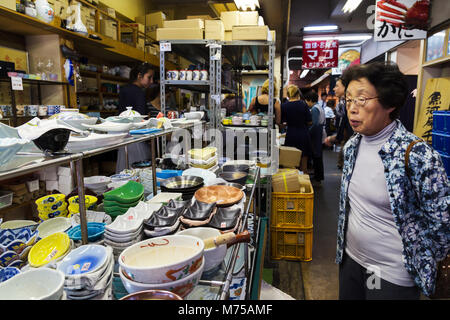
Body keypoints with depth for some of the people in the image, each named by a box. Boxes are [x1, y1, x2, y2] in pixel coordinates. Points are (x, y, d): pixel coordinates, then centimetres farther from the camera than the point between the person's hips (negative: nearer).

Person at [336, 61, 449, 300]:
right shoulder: (351, 146, -3)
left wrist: (419, 261, -3)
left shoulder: (418, 155, -23)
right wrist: (343, 246, 14)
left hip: (394, 277, -6)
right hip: (350, 260, 6)